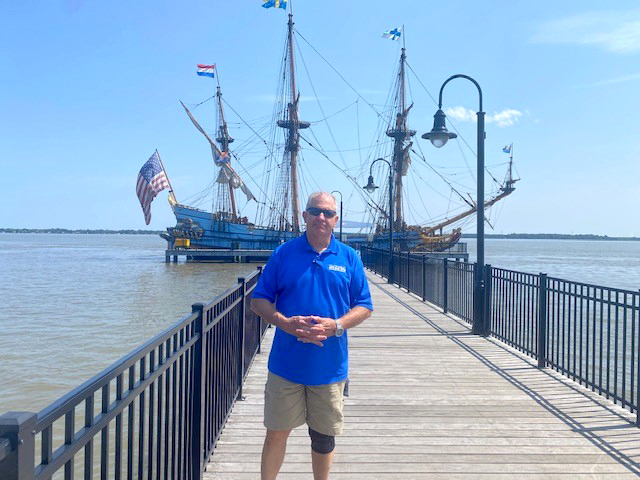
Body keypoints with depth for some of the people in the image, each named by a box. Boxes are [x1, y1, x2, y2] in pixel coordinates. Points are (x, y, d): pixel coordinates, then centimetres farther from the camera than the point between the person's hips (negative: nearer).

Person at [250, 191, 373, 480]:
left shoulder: (349, 258, 3)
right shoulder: (284, 253, 0)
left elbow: (364, 307, 4)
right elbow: (259, 301, 2)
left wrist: (337, 325, -15)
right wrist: (285, 323, -16)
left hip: (330, 366, 1)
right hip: (286, 364, -1)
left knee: (324, 437, 15)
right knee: (276, 433, 8)